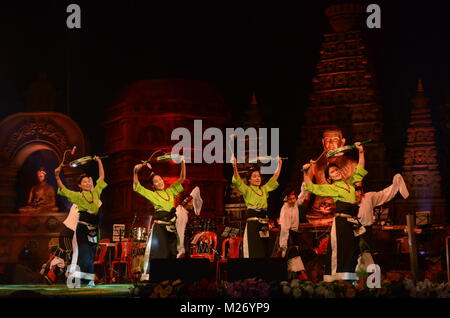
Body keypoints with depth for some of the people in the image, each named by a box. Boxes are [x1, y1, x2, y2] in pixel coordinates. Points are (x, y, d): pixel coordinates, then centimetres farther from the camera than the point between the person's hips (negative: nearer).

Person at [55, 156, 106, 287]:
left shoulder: (95, 192, 15)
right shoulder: (77, 196, 5)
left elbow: (101, 177, 22)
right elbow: (62, 189, 1)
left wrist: (99, 162, 22)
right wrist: (57, 176, -10)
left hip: (95, 226, 4)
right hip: (83, 226, -4)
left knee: (94, 252, 3)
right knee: (84, 252, -9)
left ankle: (91, 279, 5)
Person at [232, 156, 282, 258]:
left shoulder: (264, 189, 19)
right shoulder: (247, 190, 4)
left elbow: (274, 178, 26)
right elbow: (237, 181, -11)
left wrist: (279, 165, 24)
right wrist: (235, 167, -26)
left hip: (264, 224, 5)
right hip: (253, 223, -5)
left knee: (265, 252, 4)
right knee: (254, 253, -9)